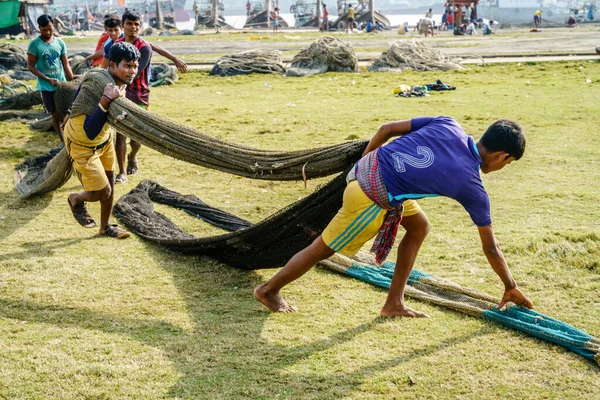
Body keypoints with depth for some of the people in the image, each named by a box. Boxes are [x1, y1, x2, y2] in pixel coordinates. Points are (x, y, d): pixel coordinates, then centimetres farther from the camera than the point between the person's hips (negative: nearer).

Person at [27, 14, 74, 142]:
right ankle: (63, 140, 15)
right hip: (46, 87, -2)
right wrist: (48, 79, -16)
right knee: (55, 114, 4)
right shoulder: (34, 44, -9)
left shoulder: (60, 42, 1)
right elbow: (30, 66, -9)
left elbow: (66, 64, 4)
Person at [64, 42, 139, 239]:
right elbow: (90, 133, -43)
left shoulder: (119, 82, -12)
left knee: (110, 184, 19)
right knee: (103, 193, -1)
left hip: (104, 139, 8)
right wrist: (105, 101, -49)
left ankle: (105, 226, 42)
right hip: (83, 145, -8)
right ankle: (77, 199, 32)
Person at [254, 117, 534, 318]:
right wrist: (511, 287, 18)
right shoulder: (471, 187, -8)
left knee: (419, 226, 18)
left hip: (367, 166, 8)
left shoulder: (447, 124, 2)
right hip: (372, 197, -8)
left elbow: (386, 129, 6)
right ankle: (269, 290, 33)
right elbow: (490, 248, 4)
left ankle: (394, 303, 24)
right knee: (323, 249, 13)